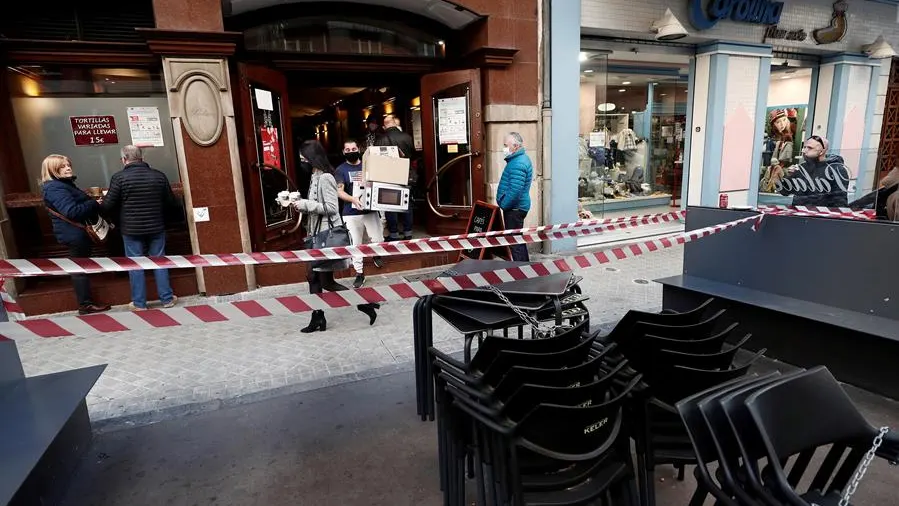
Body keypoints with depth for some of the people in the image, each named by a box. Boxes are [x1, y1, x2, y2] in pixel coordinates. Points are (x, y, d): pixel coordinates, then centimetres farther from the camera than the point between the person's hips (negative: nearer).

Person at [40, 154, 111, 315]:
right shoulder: (55, 188, -19)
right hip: (74, 234, -11)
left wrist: (91, 203, 5)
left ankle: (85, 302, 24)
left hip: (75, 232, 11)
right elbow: (72, 211, -30)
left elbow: (78, 204, 23)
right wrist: (94, 203, -20)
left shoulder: (64, 184, 15)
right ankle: (86, 305, 5)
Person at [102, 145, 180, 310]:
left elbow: (108, 205, -10)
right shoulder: (159, 176, 0)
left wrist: (117, 216, 11)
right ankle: (167, 298, 13)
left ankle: (139, 303, 12)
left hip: (131, 229, -2)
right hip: (156, 227, 2)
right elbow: (172, 204, 5)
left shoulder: (119, 177, -9)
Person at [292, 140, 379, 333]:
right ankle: (318, 319, 22)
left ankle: (366, 303, 5)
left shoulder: (325, 178, -16)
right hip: (317, 234, 10)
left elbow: (331, 207, -21)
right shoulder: (315, 177, 13)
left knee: (327, 282, -4)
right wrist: (301, 203, 6)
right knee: (312, 276, 12)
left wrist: (305, 204, -17)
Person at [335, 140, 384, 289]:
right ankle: (359, 273, 16)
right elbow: (339, 191, -7)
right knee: (355, 244, 4)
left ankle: (376, 255, 35)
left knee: (378, 240, 0)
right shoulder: (341, 170, 2)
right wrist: (353, 200, -24)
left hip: (370, 210, 1)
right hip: (351, 214, -1)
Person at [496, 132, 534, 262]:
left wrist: (503, 204, -15)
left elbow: (514, 191, -28)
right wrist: (504, 203, 16)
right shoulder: (521, 159, 13)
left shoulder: (518, 164, -22)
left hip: (514, 208, -11)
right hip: (516, 207, 11)